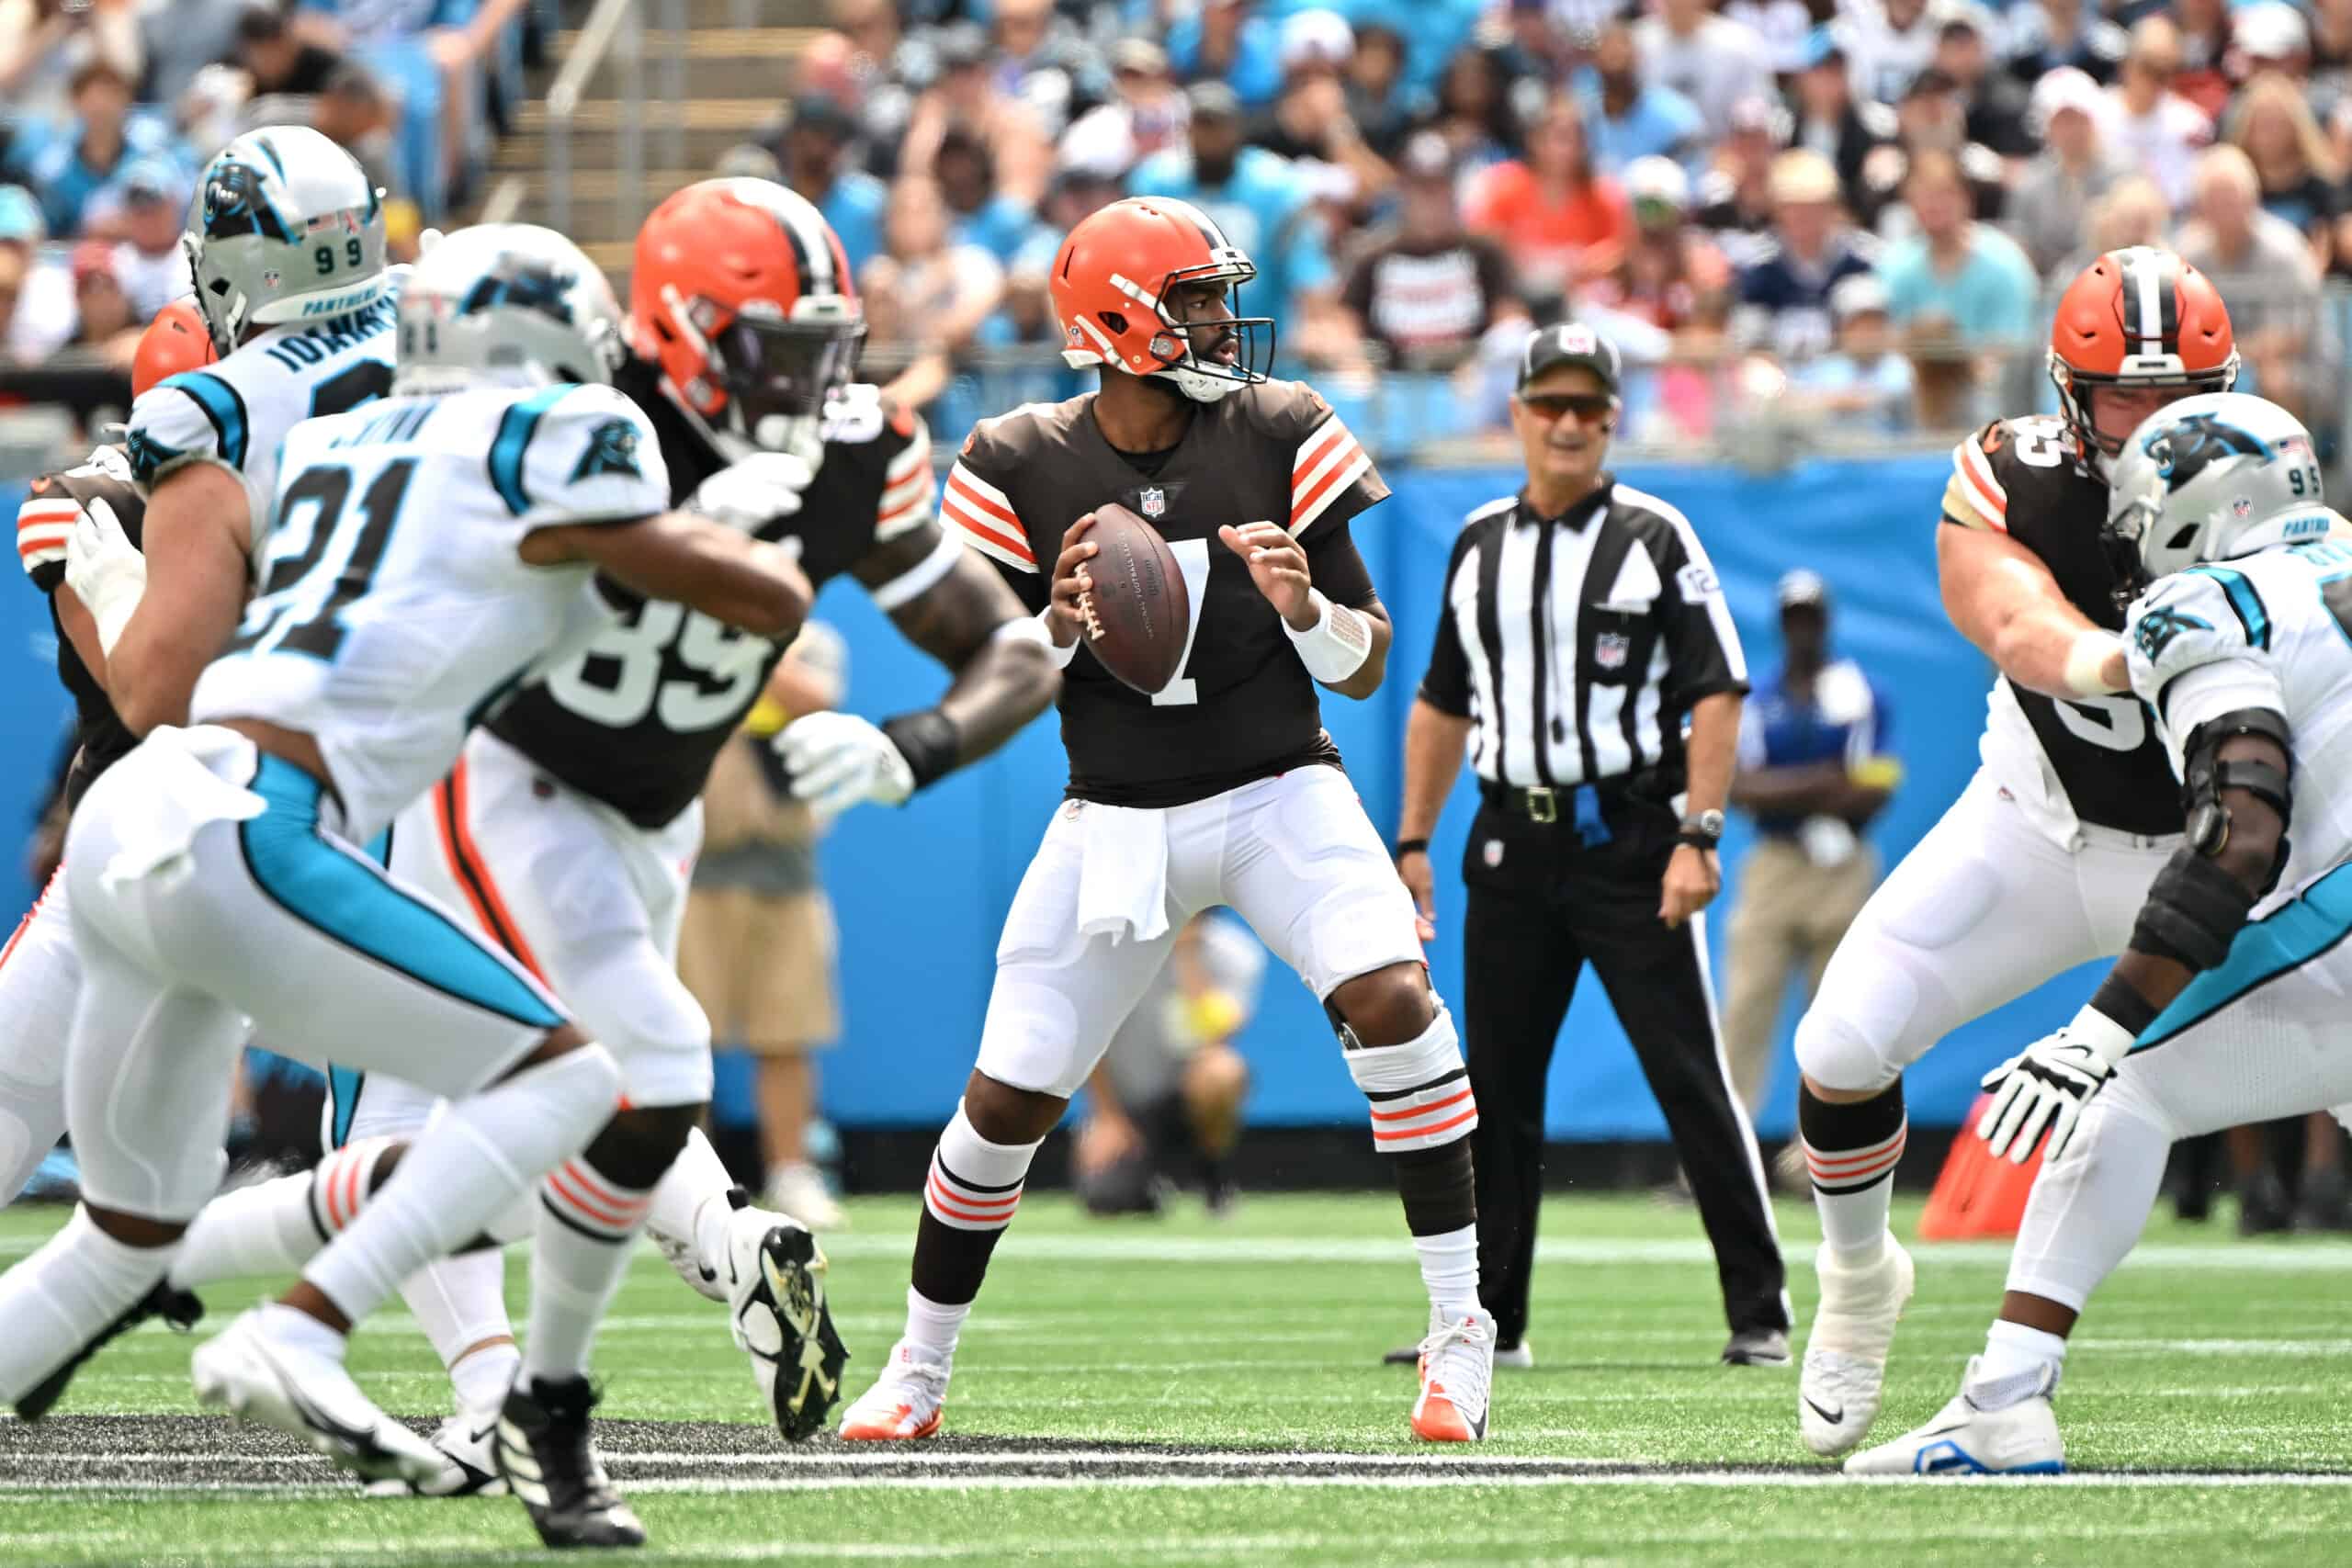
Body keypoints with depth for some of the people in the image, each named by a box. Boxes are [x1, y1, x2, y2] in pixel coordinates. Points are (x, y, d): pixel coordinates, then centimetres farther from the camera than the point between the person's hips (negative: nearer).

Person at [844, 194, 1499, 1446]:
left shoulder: (1281, 437, -5)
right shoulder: (1020, 468, -5)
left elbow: (1367, 670, -1)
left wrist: (1302, 604, -23)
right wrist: (1059, 628, -21)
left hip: (1278, 795, -1)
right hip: (1116, 818, 1)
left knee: (1389, 997, -25)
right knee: (1006, 1100, -1)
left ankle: (1460, 1330, -15)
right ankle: (919, 1367, 21)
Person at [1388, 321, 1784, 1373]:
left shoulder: (1655, 538, -2)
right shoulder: (1480, 545, 12)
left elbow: (1716, 694, -6)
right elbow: (1444, 705, 20)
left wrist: (1697, 836, -15)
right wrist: (1413, 841, 13)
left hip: (1629, 839, -5)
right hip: (1513, 842, 5)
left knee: (1690, 1079, -7)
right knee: (1494, 1089, 6)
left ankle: (1759, 1315, -5)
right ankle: (1490, 1323, 14)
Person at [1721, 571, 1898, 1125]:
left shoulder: (1863, 695, 4)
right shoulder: (1755, 701, 8)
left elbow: (1870, 797, -6)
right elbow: (1740, 789, -5)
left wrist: (1784, 793, -13)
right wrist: (1824, 784, -16)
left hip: (1842, 868, 0)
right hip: (1772, 867, 1)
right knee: (1746, 1010, -9)